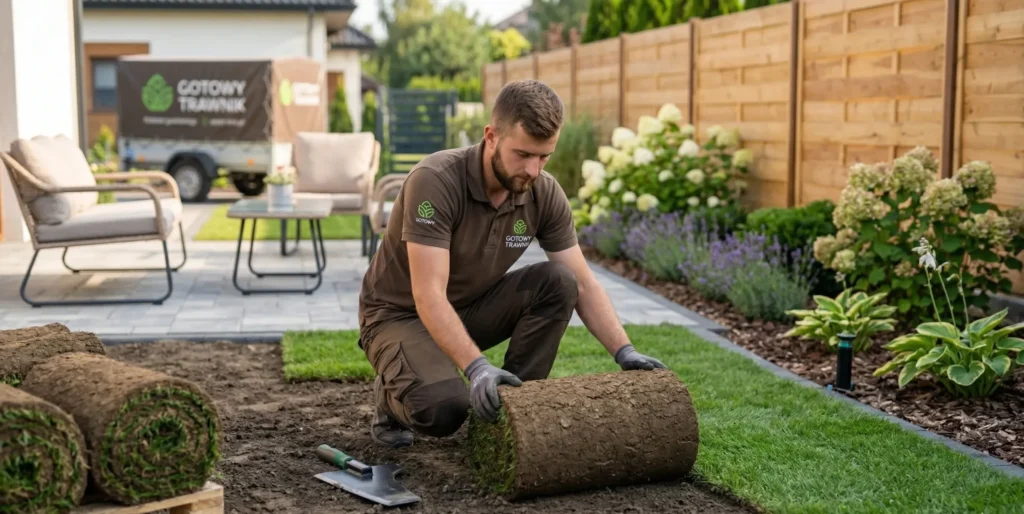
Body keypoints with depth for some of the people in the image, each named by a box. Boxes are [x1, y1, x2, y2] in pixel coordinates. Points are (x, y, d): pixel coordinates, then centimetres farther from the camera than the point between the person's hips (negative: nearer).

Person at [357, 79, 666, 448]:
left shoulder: (545, 194, -12)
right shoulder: (434, 181, -30)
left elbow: (582, 285, -8)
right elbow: (429, 295, -35)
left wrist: (624, 352, -21)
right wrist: (476, 366, -46)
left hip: (472, 307, 6)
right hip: (402, 314, -5)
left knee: (558, 283, -20)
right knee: (442, 407, -34)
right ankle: (391, 399, 3)